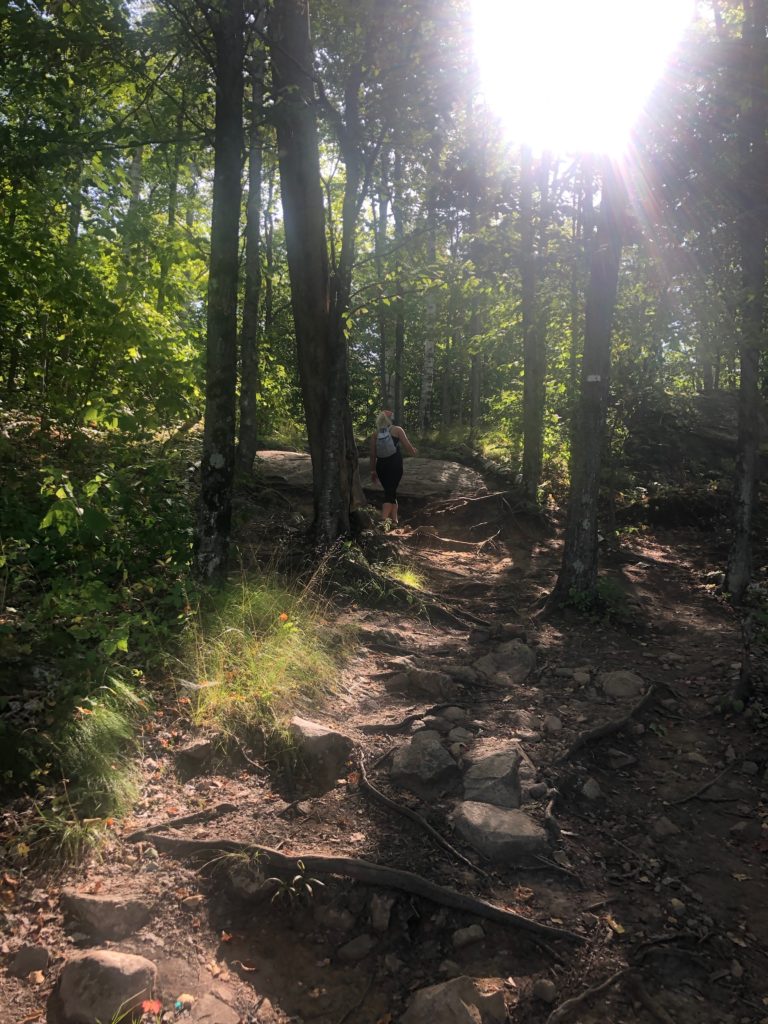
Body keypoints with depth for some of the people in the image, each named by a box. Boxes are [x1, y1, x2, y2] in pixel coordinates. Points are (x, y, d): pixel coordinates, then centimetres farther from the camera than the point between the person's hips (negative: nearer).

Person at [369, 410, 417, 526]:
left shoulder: (375, 434, 6)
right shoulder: (397, 430, -1)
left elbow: (373, 454, 5)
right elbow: (407, 446, 0)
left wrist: (373, 470, 13)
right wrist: (414, 452, 22)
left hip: (381, 465, 4)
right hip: (395, 465, -4)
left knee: (390, 491, 19)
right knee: (391, 492, -6)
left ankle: (394, 519, 22)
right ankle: (383, 520, -23)